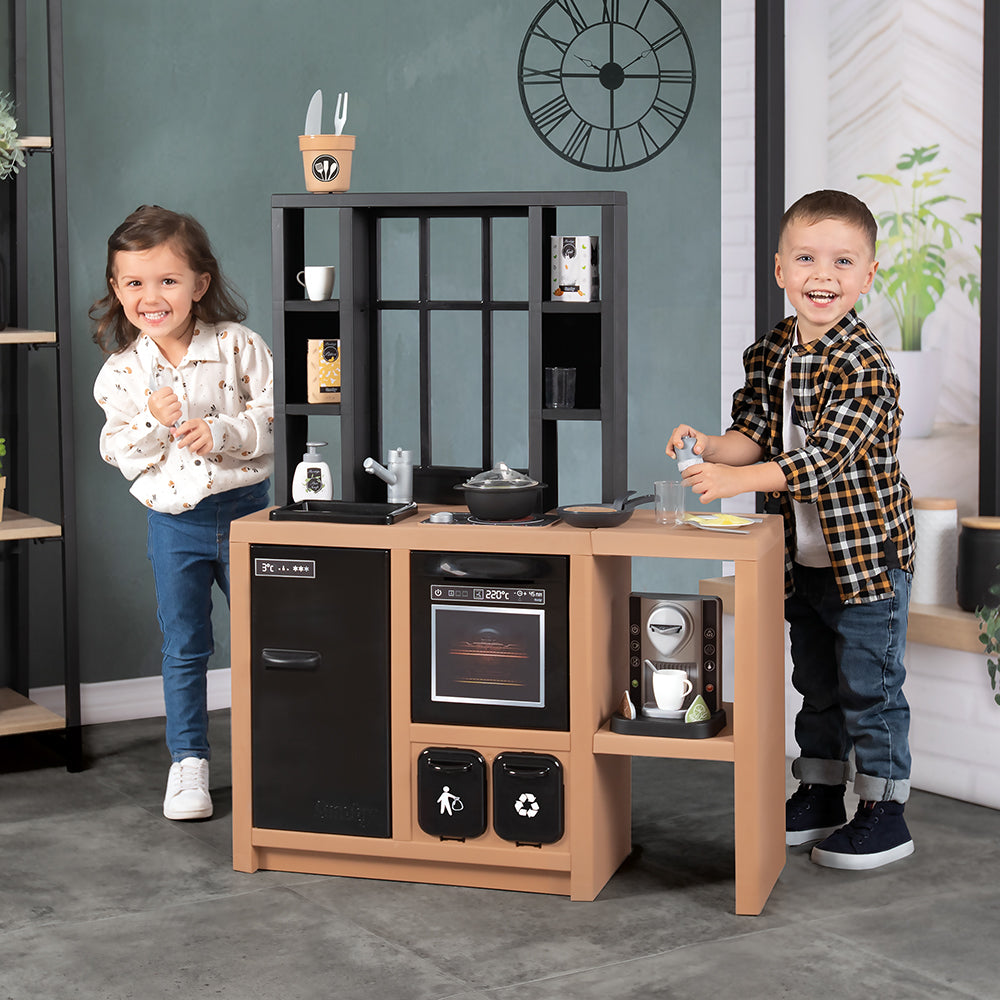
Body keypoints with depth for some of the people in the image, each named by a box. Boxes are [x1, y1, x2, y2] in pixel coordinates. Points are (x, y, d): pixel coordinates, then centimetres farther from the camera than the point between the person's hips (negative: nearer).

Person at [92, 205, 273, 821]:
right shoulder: (121, 371, -3)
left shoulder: (239, 346, -7)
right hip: (175, 522, 1)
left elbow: (273, 418, -9)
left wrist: (221, 432, -23)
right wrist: (154, 422, -21)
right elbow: (121, 456, -4)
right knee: (184, 646, 7)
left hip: (246, 508, -1)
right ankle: (189, 760, 19)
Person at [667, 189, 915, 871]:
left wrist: (735, 479, -32)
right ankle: (820, 796, 32)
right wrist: (708, 448, -15)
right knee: (815, 681, 18)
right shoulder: (769, 354, 3)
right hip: (802, 557, 7)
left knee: (870, 686, 0)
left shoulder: (864, 364, -21)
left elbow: (825, 456, -28)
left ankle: (885, 813, 12)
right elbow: (756, 438, 6)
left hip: (867, 556, -7)